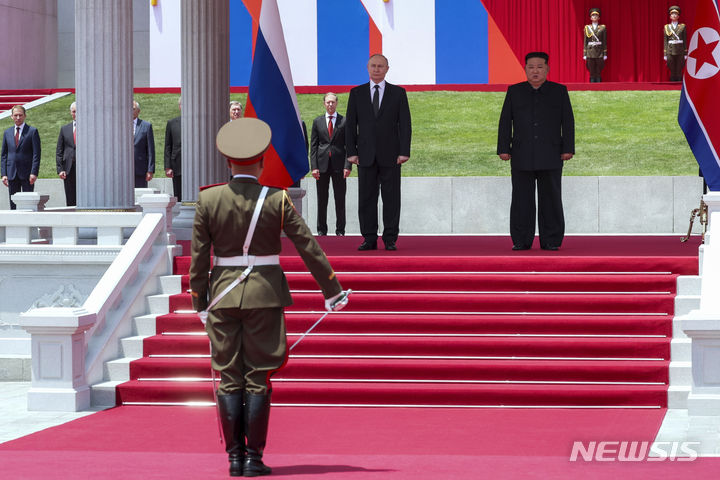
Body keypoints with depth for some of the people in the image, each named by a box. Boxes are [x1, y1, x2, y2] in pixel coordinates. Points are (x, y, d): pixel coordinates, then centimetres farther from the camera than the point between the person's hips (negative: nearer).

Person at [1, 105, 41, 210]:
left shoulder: (32, 131, 0)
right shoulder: (7, 133, 13)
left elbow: (37, 153, -4)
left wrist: (34, 173, -13)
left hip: (27, 174, -4)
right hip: (12, 174, 4)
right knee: (13, 204, 4)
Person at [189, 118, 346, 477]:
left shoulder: (208, 200, -3)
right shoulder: (277, 200, -7)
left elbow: (198, 257, 0)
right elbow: (308, 248, -4)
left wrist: (199, 302, 10)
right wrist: (332, 290, 5)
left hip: (223, 293, 1)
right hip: (265, 294, -1)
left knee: (229, 378, 7)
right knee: (258, 379, 3)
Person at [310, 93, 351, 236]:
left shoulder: (344, 122, 4)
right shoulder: (317, 122, 9)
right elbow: (313, 146, 7)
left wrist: (348, 166, -8)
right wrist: (314, 166, -3)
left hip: (338, 165, -1)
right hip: (322, 165, 1)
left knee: (340, 200, 1)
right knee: (322, 199, 5)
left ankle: (340, 230, 7)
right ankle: (322, 229, 12)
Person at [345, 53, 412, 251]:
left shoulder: (398, 93, 5)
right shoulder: (357, 93, 8)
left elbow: (405, 124, 2)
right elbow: (350, 124, 6)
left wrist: (404, 152, -7)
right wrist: (351, 152, -3)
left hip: (390, 155, -1)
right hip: (366, 155, 1)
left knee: (391, 198, 0)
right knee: (366, 198, 1)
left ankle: (390, 240, 4)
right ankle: (369, 239, 6)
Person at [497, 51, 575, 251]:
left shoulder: (559, 91, 8)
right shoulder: (514, 91, 10)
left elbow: (568, 121, 5)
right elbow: (505, 121, 8)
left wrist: (568, 149, -3)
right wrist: (503, 149, 0)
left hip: (550, 156, -1)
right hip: (522, 157, 1)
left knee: (551, 198, 0)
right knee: (522, 199, 0)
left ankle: (551, 240, 4)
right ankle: (521, 240, 4)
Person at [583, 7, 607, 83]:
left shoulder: (602, 28, 5)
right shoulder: (587, 28, 7)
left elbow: (605, 42, 4)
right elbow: (585, 42, 7)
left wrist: (605, 54, 0)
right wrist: (584, 54, 2)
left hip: (599, 52, -1)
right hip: (590, 52, 1)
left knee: (599, 73, 0)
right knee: (592, 73, 0)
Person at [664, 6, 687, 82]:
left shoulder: (682, 26, 6)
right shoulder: (667, 27, 8)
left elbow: (685, 40, 6)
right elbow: (665, 41, 7)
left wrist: (685, 53, 1)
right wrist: (665, 54, 1)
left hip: (680, 52, 0)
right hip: (670, 51, 1)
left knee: (679, 72, -1)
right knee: (672, 71, 0)